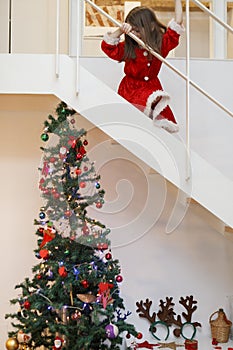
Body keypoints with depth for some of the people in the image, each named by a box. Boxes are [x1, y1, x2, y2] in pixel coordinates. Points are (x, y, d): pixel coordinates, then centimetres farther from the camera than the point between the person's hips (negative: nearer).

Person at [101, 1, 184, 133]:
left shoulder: (162, 43, -2)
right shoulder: (127, 48, -4)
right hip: (130, 89, -1)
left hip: (151, 87, 2)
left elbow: (178, 23, -3)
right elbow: (106, 46, -7)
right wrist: (120, 31, -19)